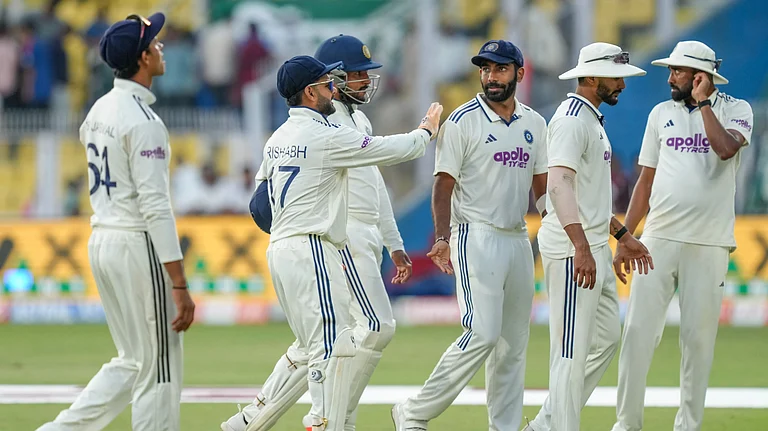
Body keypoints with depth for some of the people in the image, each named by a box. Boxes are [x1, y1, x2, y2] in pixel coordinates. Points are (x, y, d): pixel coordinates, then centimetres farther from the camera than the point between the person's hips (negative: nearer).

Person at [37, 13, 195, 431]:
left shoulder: (99, 110, 12)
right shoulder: (142, 121, -16)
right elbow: (154, 205, -21)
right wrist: (179, 284, -21)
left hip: (101, 240, 9)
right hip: (137, 244, -9)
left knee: (133, 362, 16)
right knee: (158, 371, 0)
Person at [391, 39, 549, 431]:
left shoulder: (534, 124, 12)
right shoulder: (462, 121, -6)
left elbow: (542, 186, 16)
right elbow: (444, 184, -10)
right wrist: (442, 238, -23)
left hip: (519, 241, 7)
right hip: (476, 238, -7)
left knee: (514, 342, 7)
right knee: (482, 334, -17)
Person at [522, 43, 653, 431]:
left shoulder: (591, 119, 19)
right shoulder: (571, 119, -15)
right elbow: (560, 182, -28)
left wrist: (622, 235, 26)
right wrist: (582, 248, -37)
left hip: (594, 248, 11)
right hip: (573, 250, -11)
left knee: (605, 336, 15)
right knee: (573, 348, -8)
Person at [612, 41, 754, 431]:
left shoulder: (735, 110, 1)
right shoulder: (661, 114, 11)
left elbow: (725, 149, -21)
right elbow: (645, 182, 14)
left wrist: (703, 102, -12)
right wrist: (624, 237, 8)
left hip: (709, 244, -3)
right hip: (659, 238, 3)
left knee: (699, 336, 0)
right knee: (638, 329, -5)